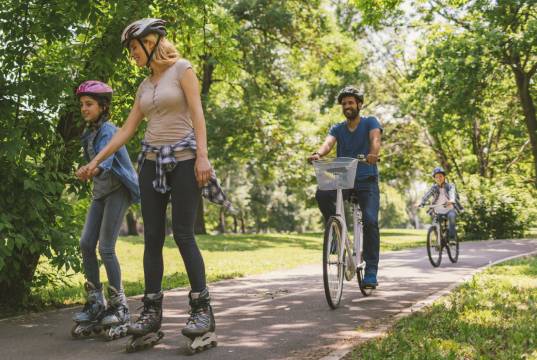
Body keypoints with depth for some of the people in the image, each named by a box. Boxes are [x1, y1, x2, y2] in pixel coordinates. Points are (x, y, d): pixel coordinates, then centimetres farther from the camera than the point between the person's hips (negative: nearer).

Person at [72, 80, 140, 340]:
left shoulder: (108, 130, -15)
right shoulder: (89, 133, 10)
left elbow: (105, 161, -34)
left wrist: (90, 171, -52)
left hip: (117, 190, -8)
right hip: (100, 192, 8)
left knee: (106, 248, -11)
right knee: (86, 243, -2)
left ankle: (119, 306, -1)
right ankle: (95, 301, 7)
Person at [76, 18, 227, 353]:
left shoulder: (182, 69, -1)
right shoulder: (145, 85, 17)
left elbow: (197, 114, -9)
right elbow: (127, 129, 17)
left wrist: (202, 156, -19)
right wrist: (96, 160, 14)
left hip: (182, 158, -6)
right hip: (152, 160, 6)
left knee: (184, 235, -9)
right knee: (152, 238, 1)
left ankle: (202, 310, -2)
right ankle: (152, 313, 4)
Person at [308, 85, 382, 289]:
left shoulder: (370, 123, 2)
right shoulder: (337, 129, 10)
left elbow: (375, 139, -20)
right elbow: (328, 143, -12)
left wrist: (373, 154, -44)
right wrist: (318, 154, -36)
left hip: (367, 181, -3)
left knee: (370, 221, -20)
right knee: (322, 194, -29)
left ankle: (371, 273, -15)